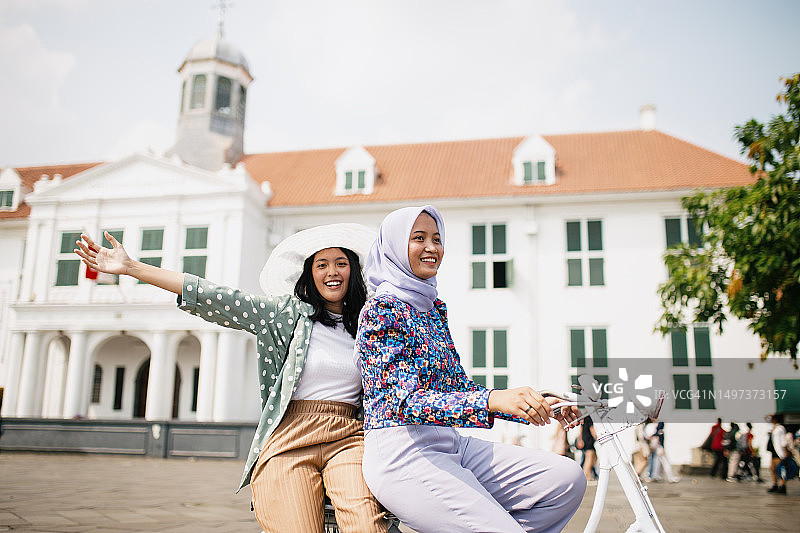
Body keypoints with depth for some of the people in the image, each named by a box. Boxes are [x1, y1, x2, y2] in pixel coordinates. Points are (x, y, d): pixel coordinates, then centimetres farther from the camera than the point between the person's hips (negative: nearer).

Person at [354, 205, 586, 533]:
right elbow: (406, 401, -21)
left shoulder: (434, 307, 16)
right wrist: (492, 399, -34)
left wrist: (538, 407, 4)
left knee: (568, 479, -4)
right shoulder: (381, 310, -10)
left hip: (451, 443, 8)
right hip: (401, 451, -8)